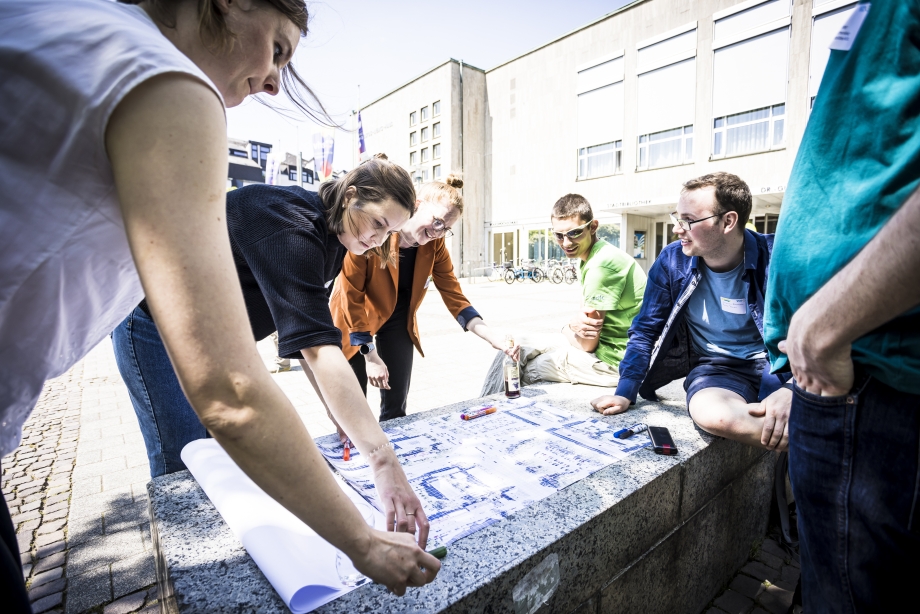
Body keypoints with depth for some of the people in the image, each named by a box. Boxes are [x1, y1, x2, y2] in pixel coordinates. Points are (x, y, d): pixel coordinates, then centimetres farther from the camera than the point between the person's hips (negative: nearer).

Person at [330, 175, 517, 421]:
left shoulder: (436, 244, -15)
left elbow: (453, 295, -12)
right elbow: (352, 297, -22)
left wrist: (492, 337, -25)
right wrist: (370, 356, -20)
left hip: (397, 320, 4)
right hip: (355, 321, -3)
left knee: (396, 405, 7)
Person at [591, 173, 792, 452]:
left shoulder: (772, 258, -12)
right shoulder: (671, 260, -7)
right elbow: (646, 330, -1)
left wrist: (789, 394, -26)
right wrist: (624, 392, -8)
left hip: (772, 360, 0)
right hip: (714, 366, 1)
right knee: (711, 414, -34)